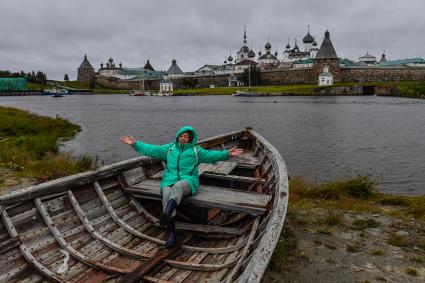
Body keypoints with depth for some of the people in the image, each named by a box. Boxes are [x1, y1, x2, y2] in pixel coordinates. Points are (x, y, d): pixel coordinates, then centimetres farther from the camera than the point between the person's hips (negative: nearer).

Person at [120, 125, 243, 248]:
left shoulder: (196, 151, 14)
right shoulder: (169, 148, 21)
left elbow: (212, 155, 3)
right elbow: (152, 150, 18)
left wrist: (227, 154, -12)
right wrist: (135, 143, 11)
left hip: (188, 181, -2)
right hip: (169, 180, 2)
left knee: (177, 186, -38)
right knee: (167, 194, -32)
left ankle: (166, 213, -64)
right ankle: (171, 232, -36)